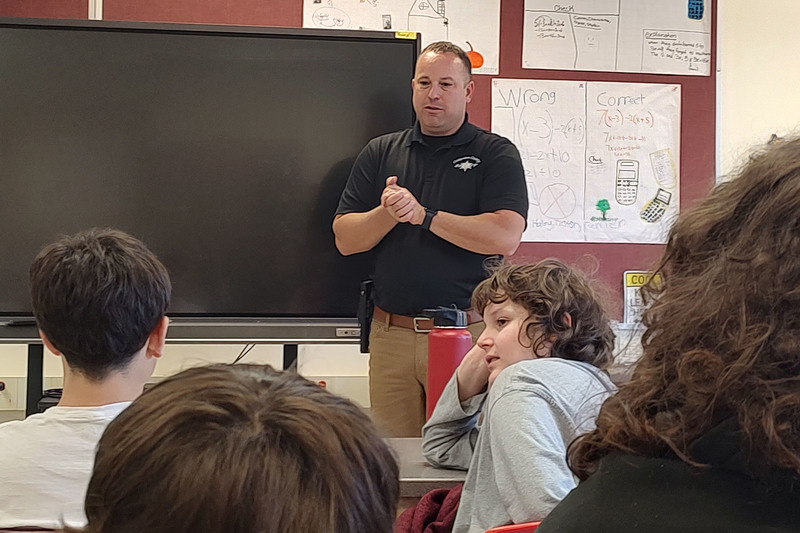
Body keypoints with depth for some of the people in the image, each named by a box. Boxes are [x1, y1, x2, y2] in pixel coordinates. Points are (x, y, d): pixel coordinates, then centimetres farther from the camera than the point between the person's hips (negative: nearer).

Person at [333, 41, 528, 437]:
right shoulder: (381, 152, 13)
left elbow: (504, 237, -13)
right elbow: (345, 238, 8)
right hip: (391, 335, 3)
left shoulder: (496, 154, 3)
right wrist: (387, 213, -12)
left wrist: (422, 215, -13)